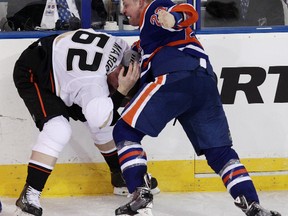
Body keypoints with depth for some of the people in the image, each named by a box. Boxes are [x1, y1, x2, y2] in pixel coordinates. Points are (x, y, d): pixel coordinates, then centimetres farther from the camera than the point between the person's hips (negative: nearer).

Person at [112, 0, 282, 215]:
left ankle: (141, 196, -13)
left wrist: (174, 18, -27)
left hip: (177, 76, -9)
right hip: (206, 82, 9)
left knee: (125, 131, -1)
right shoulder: (149, 34, 42)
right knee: (220, 151, 8)